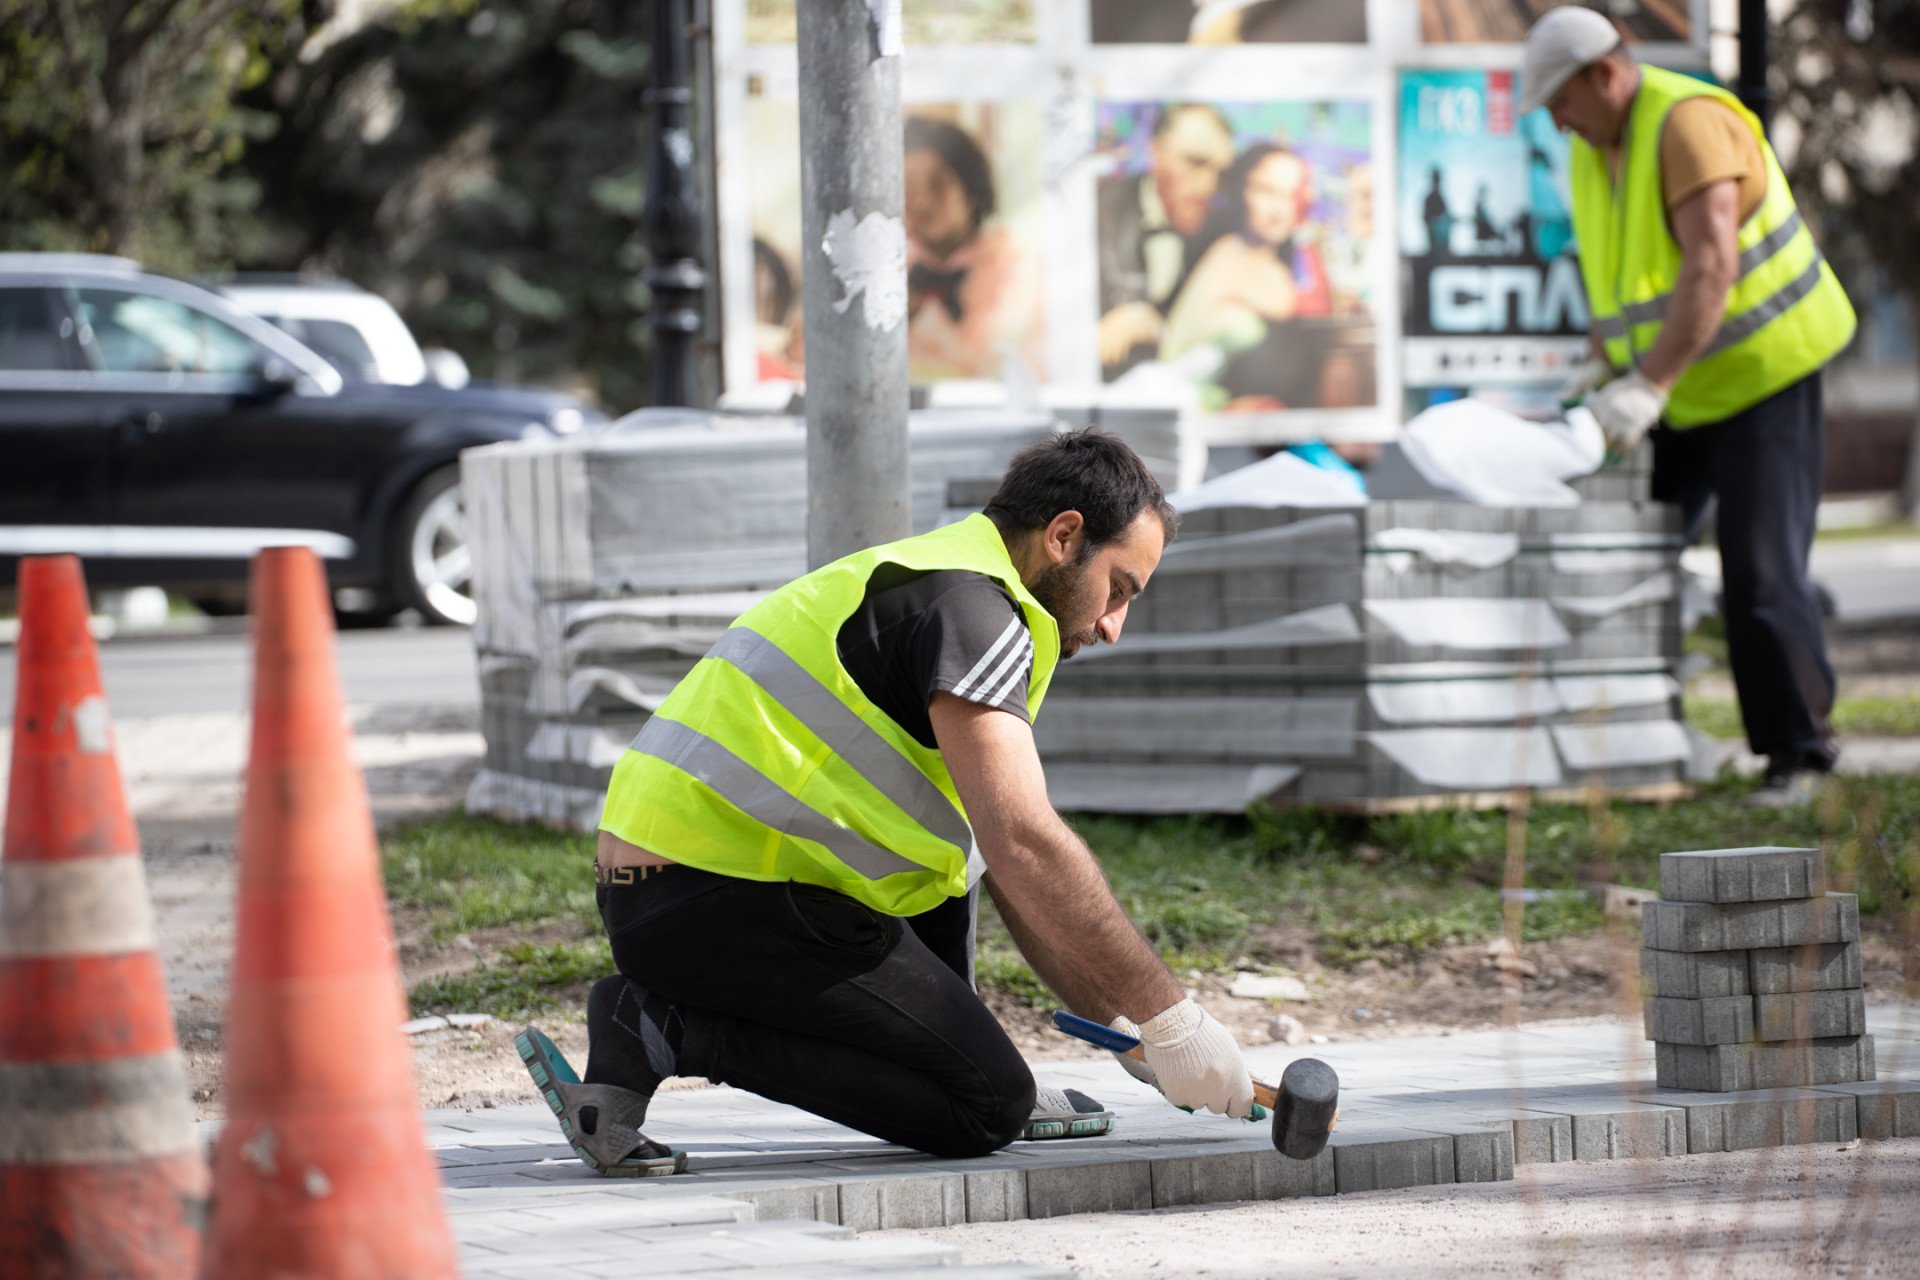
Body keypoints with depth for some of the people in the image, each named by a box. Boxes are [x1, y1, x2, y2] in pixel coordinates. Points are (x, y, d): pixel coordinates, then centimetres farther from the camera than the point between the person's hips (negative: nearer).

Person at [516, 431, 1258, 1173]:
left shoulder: (927, 583, 22)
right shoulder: (970, 607, -10)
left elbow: (1015, 879, 25)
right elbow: (1025, 848, -21)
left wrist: (1122, 1025, 17)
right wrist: (1168, 1018, -17)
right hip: (711, 908, -11)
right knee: (988, 1110, -10)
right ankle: (665, 1028, -10)